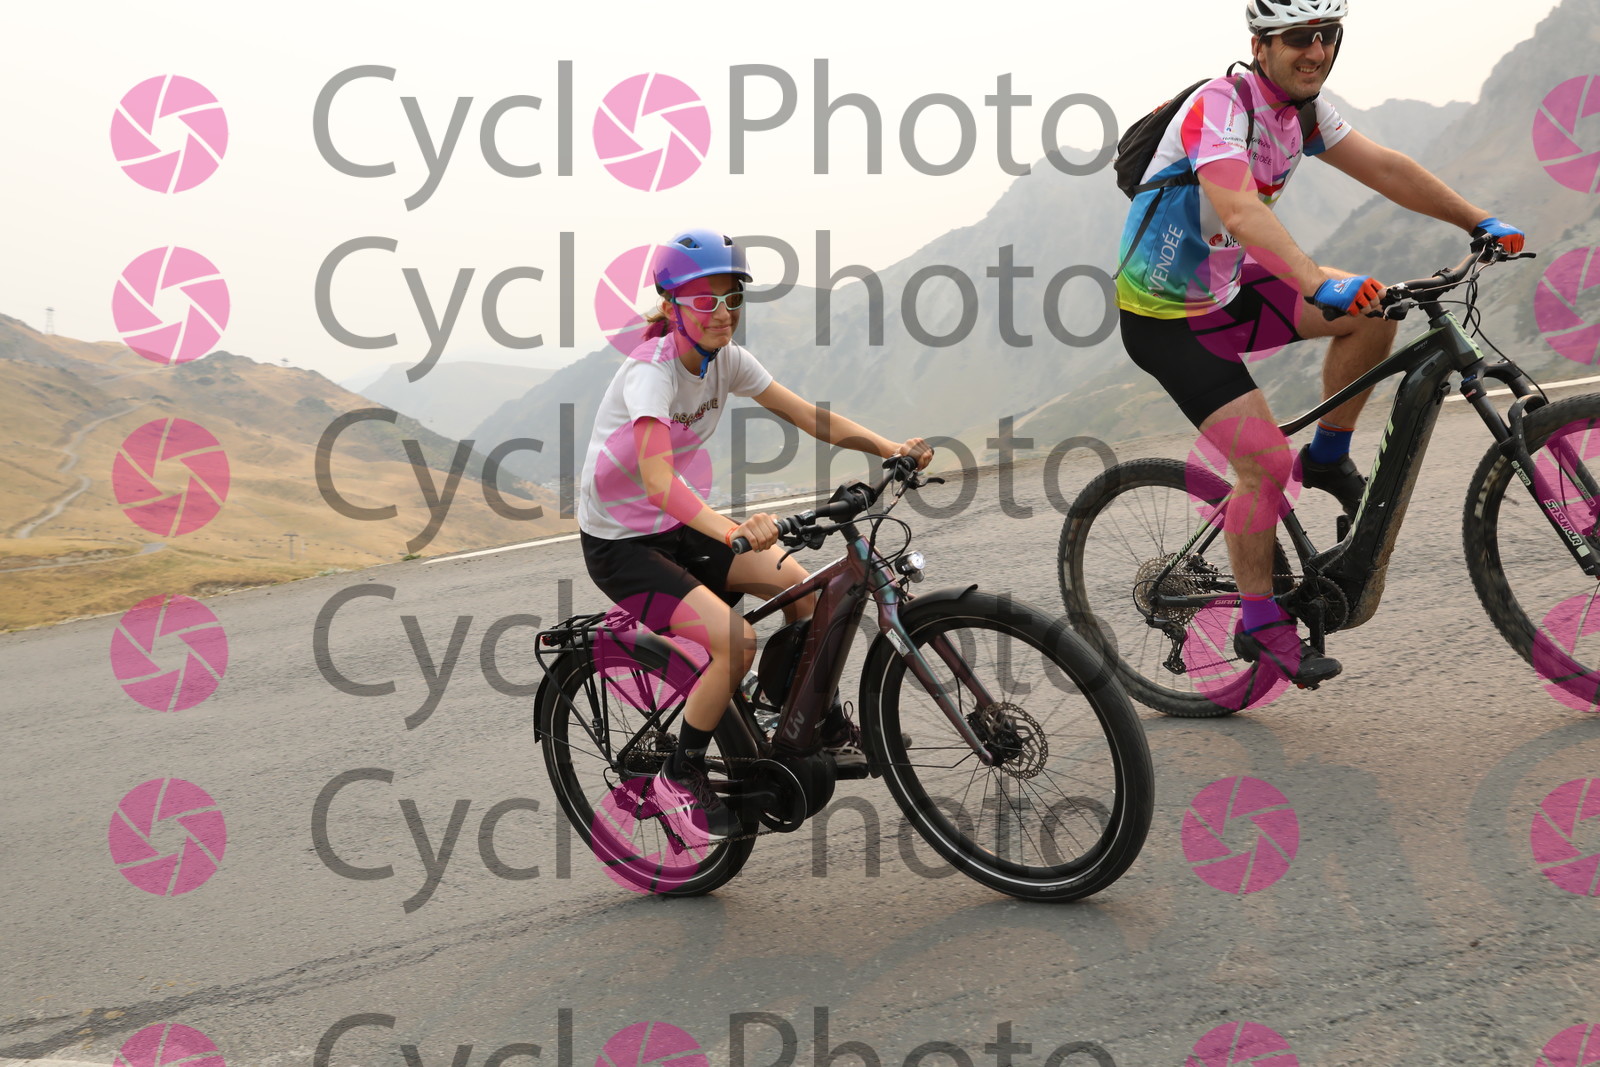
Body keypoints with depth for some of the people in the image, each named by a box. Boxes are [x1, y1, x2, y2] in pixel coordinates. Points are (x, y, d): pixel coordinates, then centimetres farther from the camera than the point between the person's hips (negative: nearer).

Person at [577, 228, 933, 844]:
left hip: (678, 527, 7)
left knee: (796, 581, -9)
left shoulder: (727, 359, -4)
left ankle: (828, 729, 10)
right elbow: (657, 479, -41)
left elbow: (807, 417, -5)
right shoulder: (650, 371, -26)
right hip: (618, 543, -7)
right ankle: (680, 779, -5)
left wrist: (889, 448, -20)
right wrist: (731, 530, -57)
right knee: (735, 639, -24)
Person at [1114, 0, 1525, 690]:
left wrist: (1480, 223, 0)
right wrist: (1321, 285, -53)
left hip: (1225, 290, 8)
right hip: (1164, 317, -8)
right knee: (1267, 463, -14)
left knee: (1373, 309, -8)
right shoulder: (1220, 106, -24)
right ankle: (1260, 626, 4)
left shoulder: (1303, 109, 2)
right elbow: (1241, 209, -40)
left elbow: (1385, 169, 6)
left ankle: (1328, 457, 10)